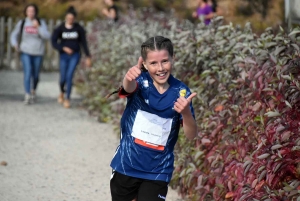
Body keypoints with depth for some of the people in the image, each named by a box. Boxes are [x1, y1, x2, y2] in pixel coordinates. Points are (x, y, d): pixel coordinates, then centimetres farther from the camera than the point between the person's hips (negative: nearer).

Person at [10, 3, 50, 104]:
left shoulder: (41, 23, -2)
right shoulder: (21, 23, 0)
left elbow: (47, 36, -12)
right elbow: (14, 35, 10)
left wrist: (38, 27, -22)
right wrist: (15, 44, -9)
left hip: (38, 53, 1)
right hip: (25, 52, -1)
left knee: (35, 75, 10)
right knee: (28, 72, -17)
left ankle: (33, 90, 38)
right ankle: (27, 96, -18)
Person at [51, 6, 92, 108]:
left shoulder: (79, 28, -5)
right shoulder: (60, 28, -7)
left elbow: (84, 43, 2)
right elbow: (54, 42, -8)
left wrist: (88, 57, 1)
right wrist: (64, 48, -24)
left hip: (75, 55, -1)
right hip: (63, 56, 1)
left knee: (69, 76, -17)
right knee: (63, 78, 3)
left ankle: (67, 99, -8)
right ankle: (62, 92, 38)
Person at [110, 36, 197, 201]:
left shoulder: (181, 93, -8)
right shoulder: (141, 82, -11)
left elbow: (191, 135, -12)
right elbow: (129, 88, -36)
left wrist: (186, 112, -33)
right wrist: (129, 78, -62)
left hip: (158, 171, 0)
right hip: (126, 166, 0)